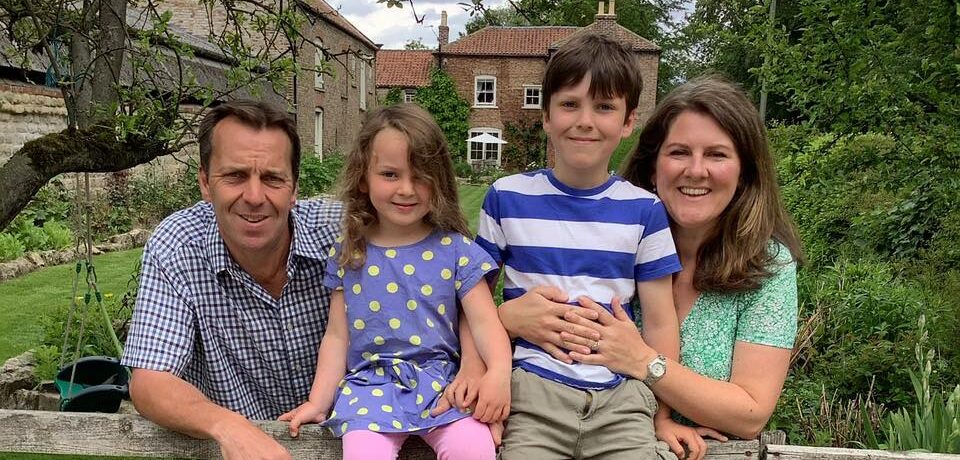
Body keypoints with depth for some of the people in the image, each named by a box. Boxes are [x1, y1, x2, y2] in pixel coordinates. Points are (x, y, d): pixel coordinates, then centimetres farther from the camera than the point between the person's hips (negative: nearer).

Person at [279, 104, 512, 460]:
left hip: (441, 380, 0)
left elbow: (484, 321, -6)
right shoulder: (347, 255, 5)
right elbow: (337, 336, 9)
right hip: (371, 383, 1)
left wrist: (498, 373, -24)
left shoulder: (455, 250, -1)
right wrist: (318, 401, 4)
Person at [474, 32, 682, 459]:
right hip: (532, 389, 0)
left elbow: (660, 322, 6)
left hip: (621, 395, 1)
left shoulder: (644, 210, 3)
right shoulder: (506, 198, 2)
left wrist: (666, 411, 1)